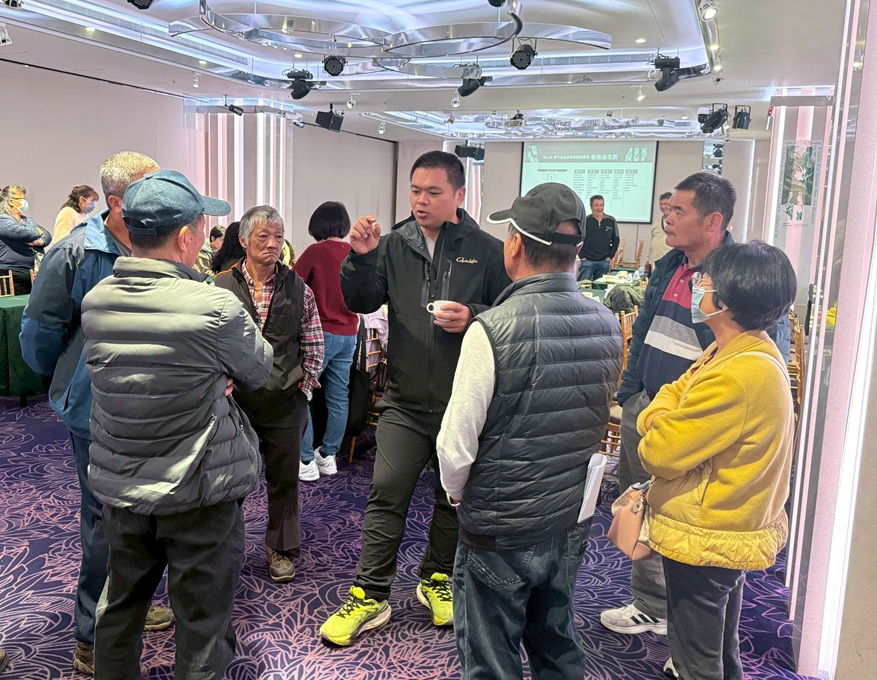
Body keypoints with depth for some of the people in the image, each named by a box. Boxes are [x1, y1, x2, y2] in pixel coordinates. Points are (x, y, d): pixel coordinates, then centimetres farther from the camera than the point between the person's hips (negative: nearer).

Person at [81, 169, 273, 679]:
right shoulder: (216, 307, -23)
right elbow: (260, 370, -6)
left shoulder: (95, 302, -4)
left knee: (120, 605, 25)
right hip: (199, 492, -5)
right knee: (203, 620, 11)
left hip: (117, 486, 6)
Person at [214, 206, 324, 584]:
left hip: (285, 401, 1)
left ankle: (281, 548, 29)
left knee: (284, 477, 11)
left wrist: (303, 385, 0)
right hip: (234, 399, -1)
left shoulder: (298, 289, 2)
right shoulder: (220, 287, -2)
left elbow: (314, 346, 7)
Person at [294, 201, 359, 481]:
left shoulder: (316, 251, -10)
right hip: (348, 334, 6)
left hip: (321, 332, -6)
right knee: (338, 398, 11)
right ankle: (329, 456, 21)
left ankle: (306, 462, 2)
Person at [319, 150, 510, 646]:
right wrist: (361, 258, -17)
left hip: (464, 401, -1)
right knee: (386, 496, 2)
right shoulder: (395, 245, 3)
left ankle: (436, 580, 38)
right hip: (406, 401, 1)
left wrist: (473, 318, -20)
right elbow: (361, 303, -1)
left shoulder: (487, 250, -4)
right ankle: (371, 596, 16)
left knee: (453, 497, 16)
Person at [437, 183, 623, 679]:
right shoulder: (609, 325, -5)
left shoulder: (493, 330, -24)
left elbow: (456, 446, -19)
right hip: (573, 523, 6)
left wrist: (457, 494, 1)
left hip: (499, 533, -5)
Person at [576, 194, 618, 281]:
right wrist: (582, 256, -7)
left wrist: (610, 256, 4)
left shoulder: (611, 221, 6)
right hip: (587, 261, -2)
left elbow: (615, 240, 12)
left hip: (604, 262, 3)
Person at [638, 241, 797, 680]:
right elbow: (673, 393, 8)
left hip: (704, 540, -9)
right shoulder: (750, 352, 2)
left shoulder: (739, 376, -31)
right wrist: (663, 418, -11)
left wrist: (660, 419, -6)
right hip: (732, 532, 9)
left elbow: (659, 454, -25)